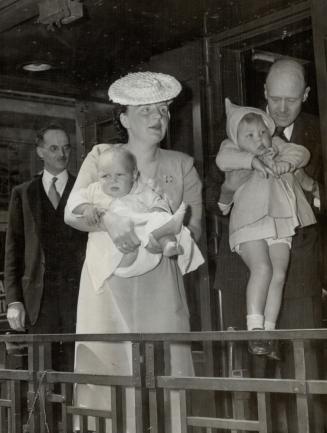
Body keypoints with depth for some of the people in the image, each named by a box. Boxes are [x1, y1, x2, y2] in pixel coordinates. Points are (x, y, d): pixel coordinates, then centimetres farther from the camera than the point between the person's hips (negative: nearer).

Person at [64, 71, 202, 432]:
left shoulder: (182, 165, 9)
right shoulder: (101, 156, 6)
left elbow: (194, 229, 5)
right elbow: (72, 213, -3)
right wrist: (110, 222, -22)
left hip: (160, 285, 1)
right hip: (108, 284, -1)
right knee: (106, 369, -4)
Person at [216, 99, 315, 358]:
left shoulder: (277, 147, 22)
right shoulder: (232, 149, 10)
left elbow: (301, 152, 11)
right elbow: (223, 159, -12)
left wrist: (286, 162, -8)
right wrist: (253, 160, -19)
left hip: (280, 224, 4)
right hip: (250, 224, -4)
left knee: (279, 274, -8)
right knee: (262, 268, -22)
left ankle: (269, 330, -5)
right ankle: (255, 330, -19)